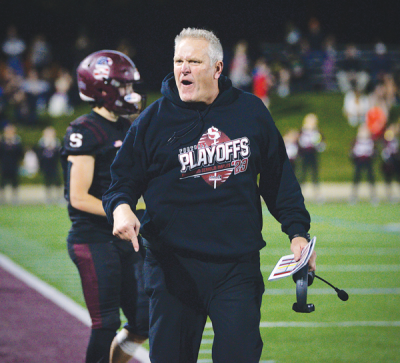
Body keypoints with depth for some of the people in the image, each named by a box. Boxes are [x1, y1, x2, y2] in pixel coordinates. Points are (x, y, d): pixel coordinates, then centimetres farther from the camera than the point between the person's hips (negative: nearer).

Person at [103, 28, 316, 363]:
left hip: (238, 264, 0)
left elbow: (278, 177, 15)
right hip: (172, 266, 0)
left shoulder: (251, 112, 7)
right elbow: (124, 179, 7)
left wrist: (297, 231, 9)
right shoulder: (154, 119, 2)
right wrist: (120, 206, -15)